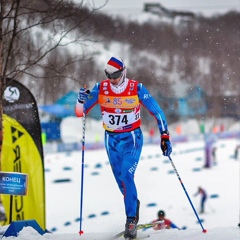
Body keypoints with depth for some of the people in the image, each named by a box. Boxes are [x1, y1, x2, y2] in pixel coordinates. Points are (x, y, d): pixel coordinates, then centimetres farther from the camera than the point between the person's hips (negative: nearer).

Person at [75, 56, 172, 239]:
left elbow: (157, 111, -7)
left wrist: (165, 136, -14)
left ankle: (131, 220, -14)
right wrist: (82, 100, -28)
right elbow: (80, 113, -6)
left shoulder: (136, 88, -13)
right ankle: (133, 204, 40)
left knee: (126, 176, -19)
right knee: (121, 180, 11)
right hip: (111, 140, 3)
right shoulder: (101, 88, -7)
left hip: (132, 138, -3)